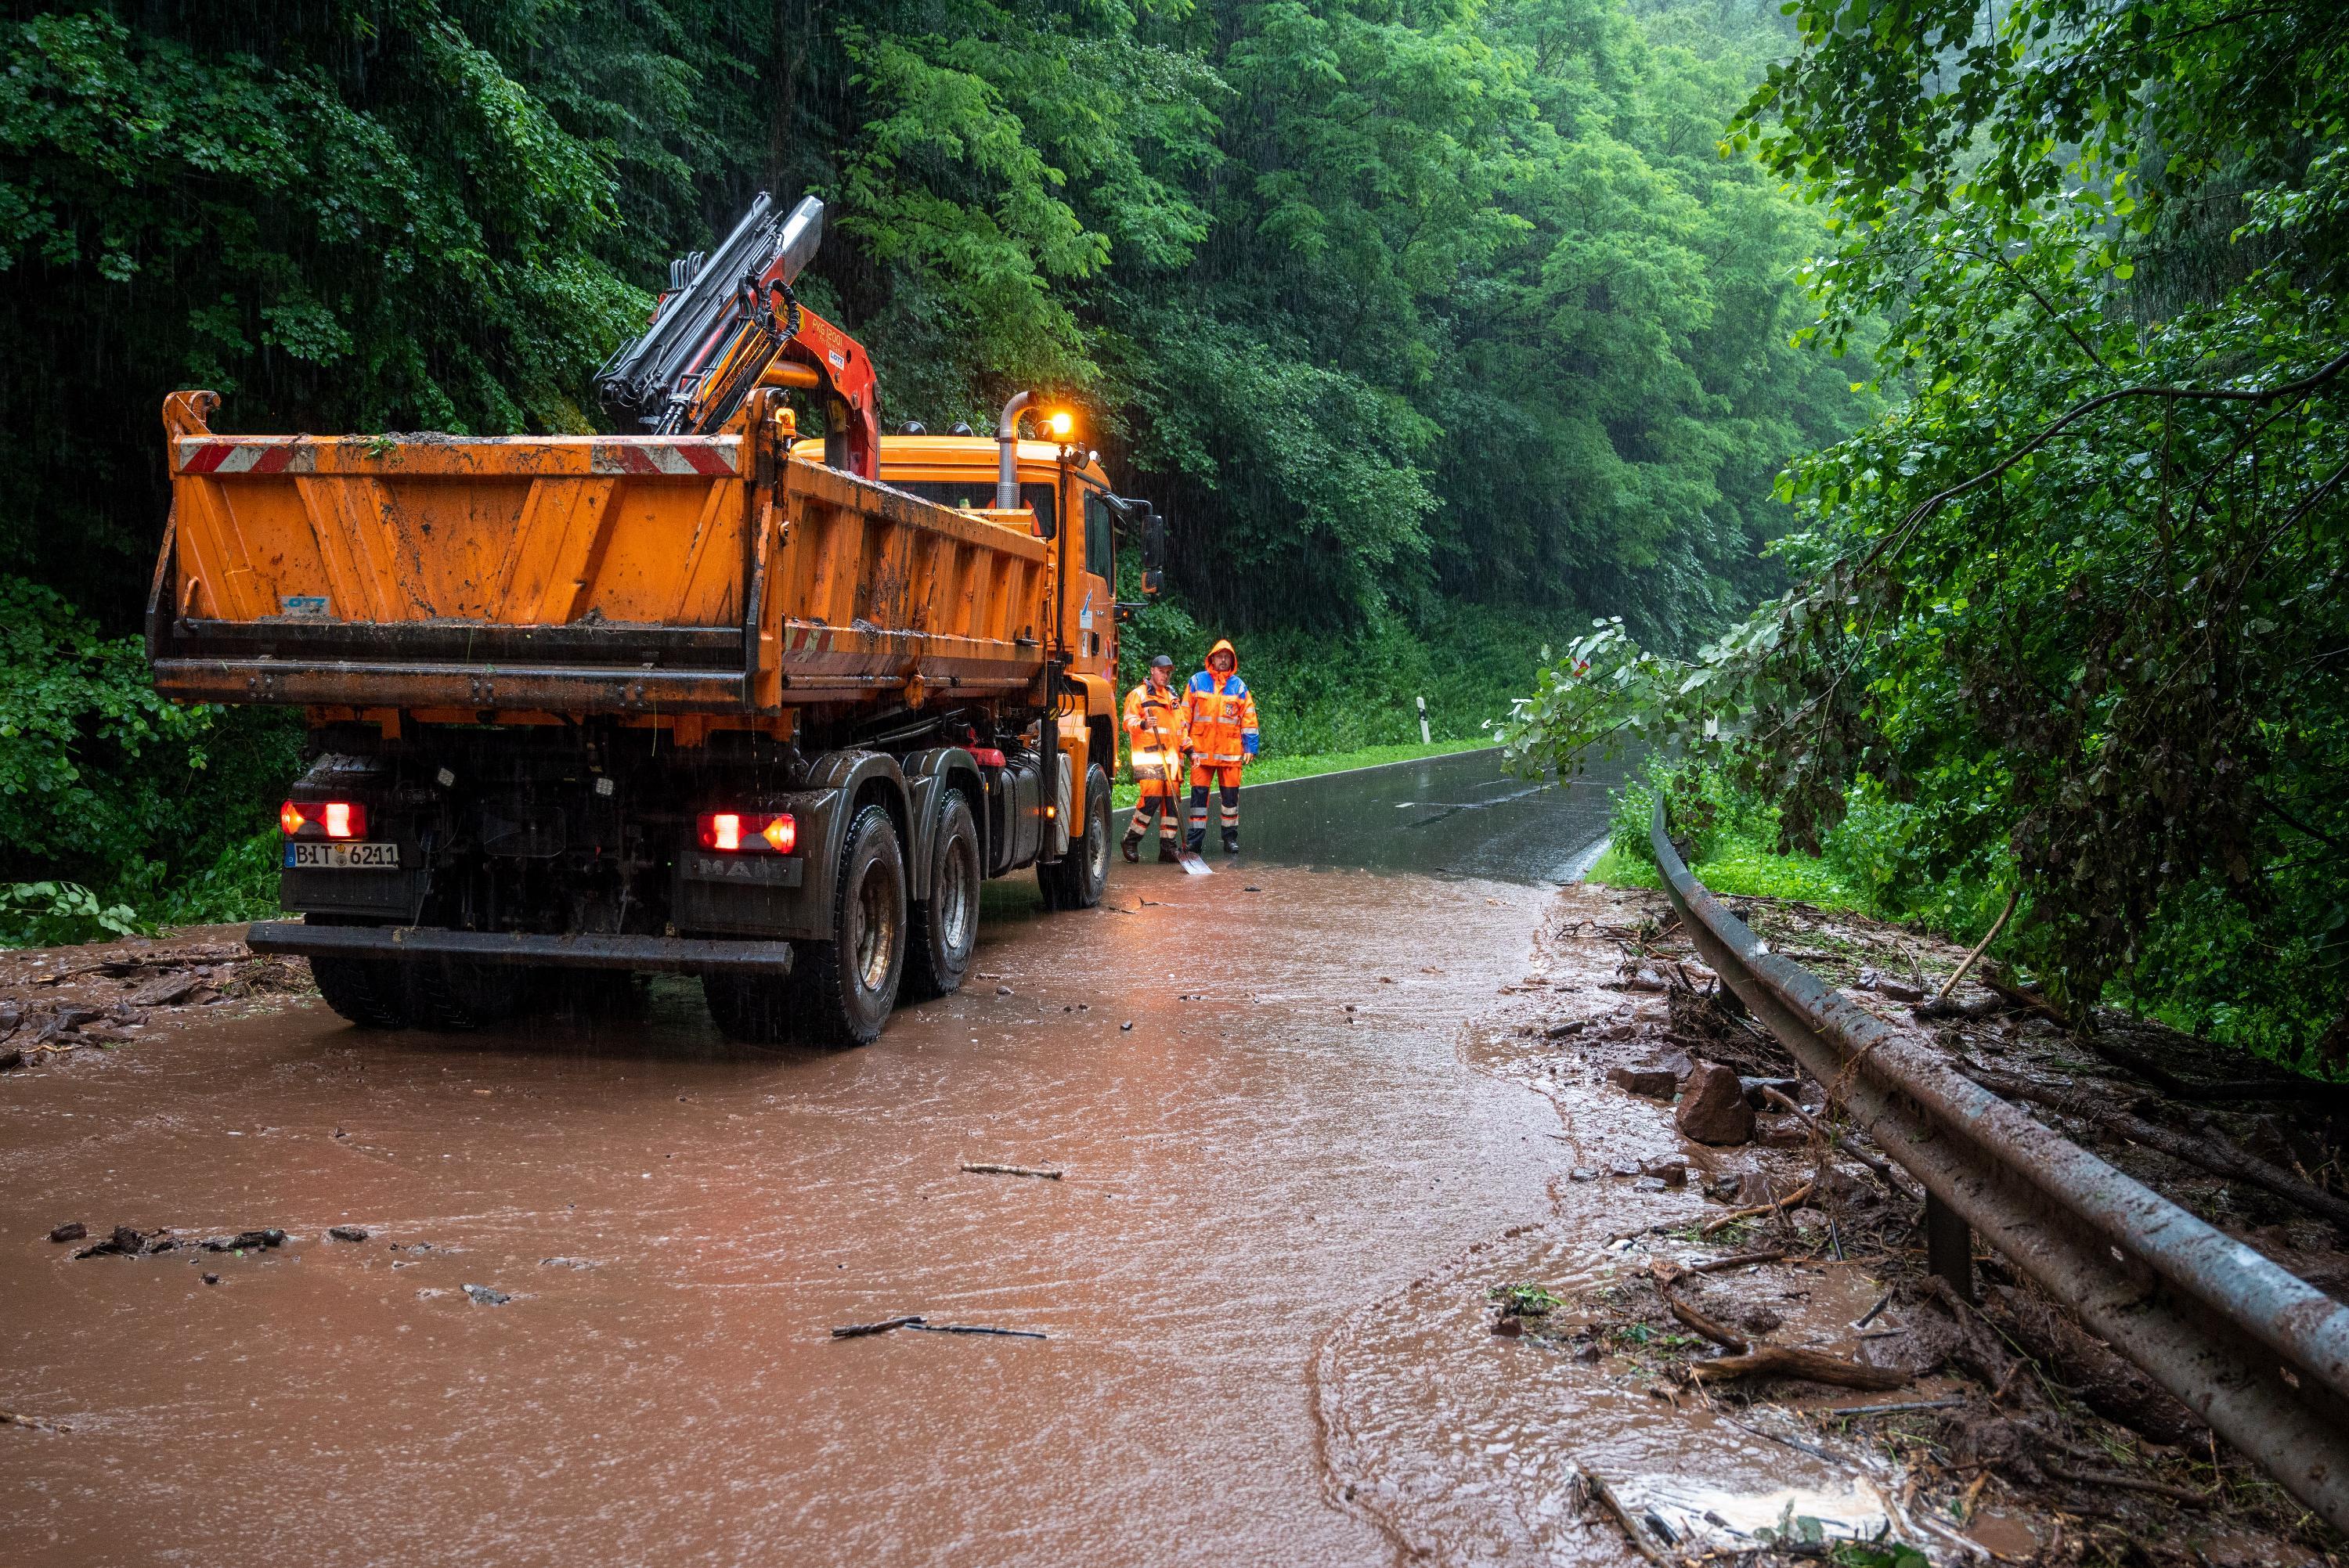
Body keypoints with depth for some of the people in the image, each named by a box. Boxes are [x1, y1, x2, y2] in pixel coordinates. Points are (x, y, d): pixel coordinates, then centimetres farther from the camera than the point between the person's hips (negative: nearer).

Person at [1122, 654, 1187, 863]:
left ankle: (1167, 846, 8)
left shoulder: (1173, 696, 23)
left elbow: (1180, 726, 30)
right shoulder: (1138, 694, 0)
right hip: (1148, 755, -7)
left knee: (1171, 799, 3)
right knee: (1151, 797, -16)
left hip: (1171, 757, 7)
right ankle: (1131, 840, -3)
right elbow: (1128, 722, -9)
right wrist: (1143, 724, -29)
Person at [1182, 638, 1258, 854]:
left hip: (1230, 751, 1)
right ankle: (1196, 839, 1)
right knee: (1199, 793, -3)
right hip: (1201, 750, -1)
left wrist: (1249, 747, 4)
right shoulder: (1197, 681, 6)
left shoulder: (1239, 686, 8)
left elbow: (1248, 718, 10)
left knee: (1231, 793, 5)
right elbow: (1185, 715, 8)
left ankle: (1231, 837, 16)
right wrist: (1185, 743, 3)